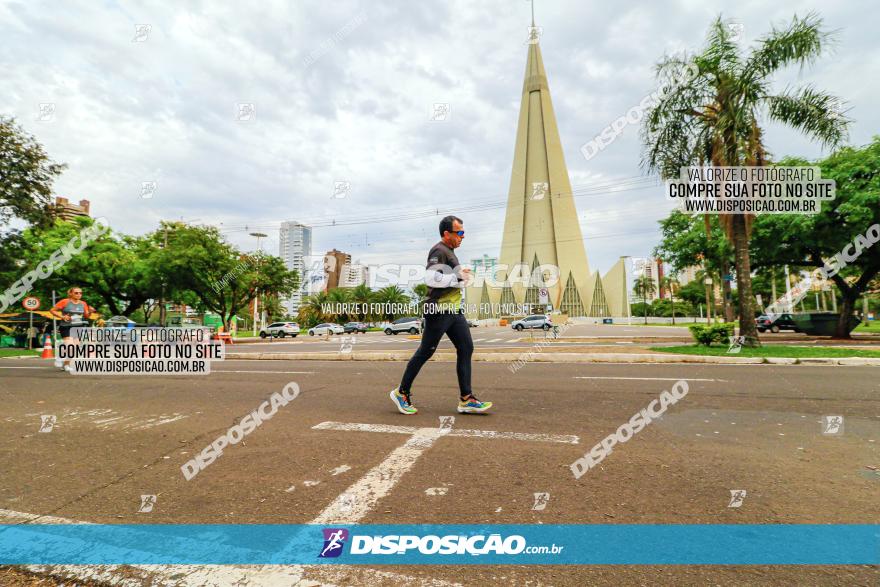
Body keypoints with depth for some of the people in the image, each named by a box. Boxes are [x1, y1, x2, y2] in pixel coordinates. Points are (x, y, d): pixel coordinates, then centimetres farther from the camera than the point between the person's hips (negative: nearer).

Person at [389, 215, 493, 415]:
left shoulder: (449, 251, 21)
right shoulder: (439, 251, -12)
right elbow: (431, 277, -26)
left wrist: (461, 275, 16)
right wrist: (458, 277, -18)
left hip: (454, 309, 10)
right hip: (439, 309, -10)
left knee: (466, 348, 2)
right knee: (425, 352, -1)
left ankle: (466, 399, 5)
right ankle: (402, 392, 14)